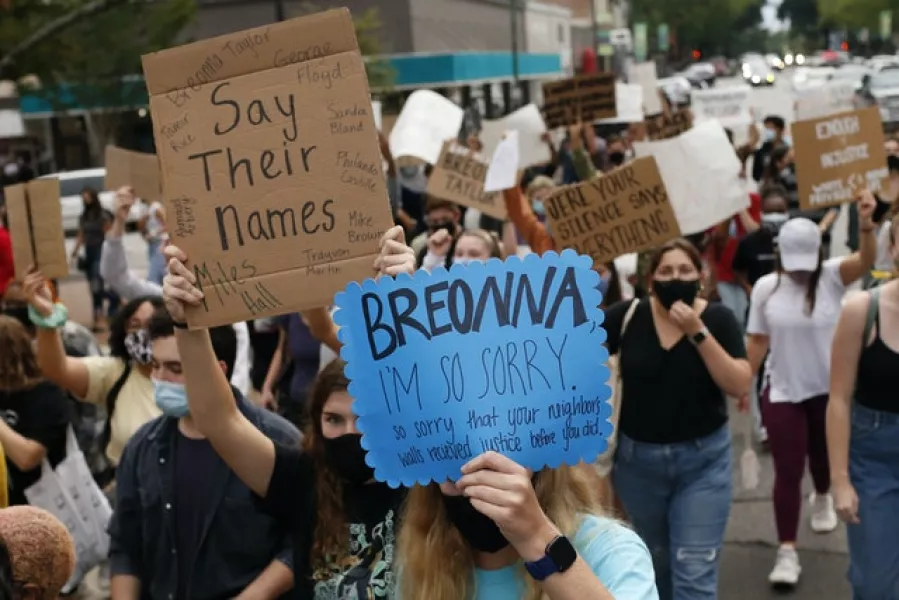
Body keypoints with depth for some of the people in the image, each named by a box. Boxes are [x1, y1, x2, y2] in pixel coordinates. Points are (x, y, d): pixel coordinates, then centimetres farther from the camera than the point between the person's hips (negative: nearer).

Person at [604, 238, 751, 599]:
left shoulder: (718, 318, -9)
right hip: (637, 458, 2)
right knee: (653, 564, 20)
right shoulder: (628, 315, -7)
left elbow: (739, 386, -17)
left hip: (702, 459, -2)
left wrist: (698, 332, -23)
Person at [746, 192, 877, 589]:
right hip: (782, 392, 0)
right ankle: (787, 551, 4)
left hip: (830, 388, 1)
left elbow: (867, 260, -32)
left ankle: (822, 498, 56)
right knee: (787, 471, -1)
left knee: (823, 455, 23)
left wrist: (866, 225, -51)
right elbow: (758, 340, 0)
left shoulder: (832, 277, -12)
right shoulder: (766, 287, -8)